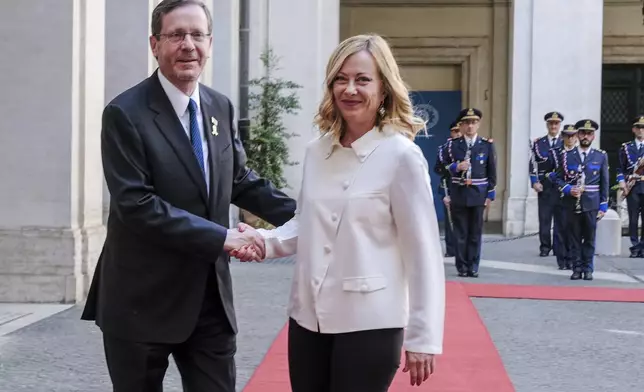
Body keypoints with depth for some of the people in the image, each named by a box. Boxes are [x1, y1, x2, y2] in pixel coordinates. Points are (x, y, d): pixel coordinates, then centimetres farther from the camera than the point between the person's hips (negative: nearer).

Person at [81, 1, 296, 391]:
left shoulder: (220, 107, 7)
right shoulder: (126, 114, -13)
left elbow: (240, 179, 16)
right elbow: (135, 204, -20)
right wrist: (221, 237, -22)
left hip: (211, 296, 5)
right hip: (143, 299, -5)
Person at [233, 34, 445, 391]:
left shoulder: (401, 156, -11)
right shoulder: (316, 151, 5)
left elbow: (423, 251, -10)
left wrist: (422, 338, -11)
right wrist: (263, 241, -5)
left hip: (369, 324, -5)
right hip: (308, 316, 5)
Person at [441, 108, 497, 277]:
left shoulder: (487, 145, 3)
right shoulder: (452, 144, 3)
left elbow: (492, 172, 5)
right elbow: (444, 168, 6)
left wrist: (490, 195, 0)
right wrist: (456, 167, -14)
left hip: (478, 194, 0)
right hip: (458, 194, 0)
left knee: (476, 232, 5)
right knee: (460, 232, 4)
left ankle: (473, 267, 12)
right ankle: (462, 267, 10)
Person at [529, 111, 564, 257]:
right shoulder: (538, 143, 9)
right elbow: (533, 164, 3)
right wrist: (535, 182, -7)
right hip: (544, 186, 0)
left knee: (560, 218, 1)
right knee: (544, 217, 2)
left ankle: (559, 248, 7)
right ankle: (545, 246, 8)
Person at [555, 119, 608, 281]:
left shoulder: (601, 156, 6)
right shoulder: (567, 156, 6)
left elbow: (604, 183, 7)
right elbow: (559, 179, 9)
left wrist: (603, 206, 2)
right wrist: (568, 189, -11)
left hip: (591, 205, 0)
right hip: (572, 204, 0)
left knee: (589, 238, 3)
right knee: (575, 237, 4)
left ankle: (588, 268, 11)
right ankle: (577, 268, 10)